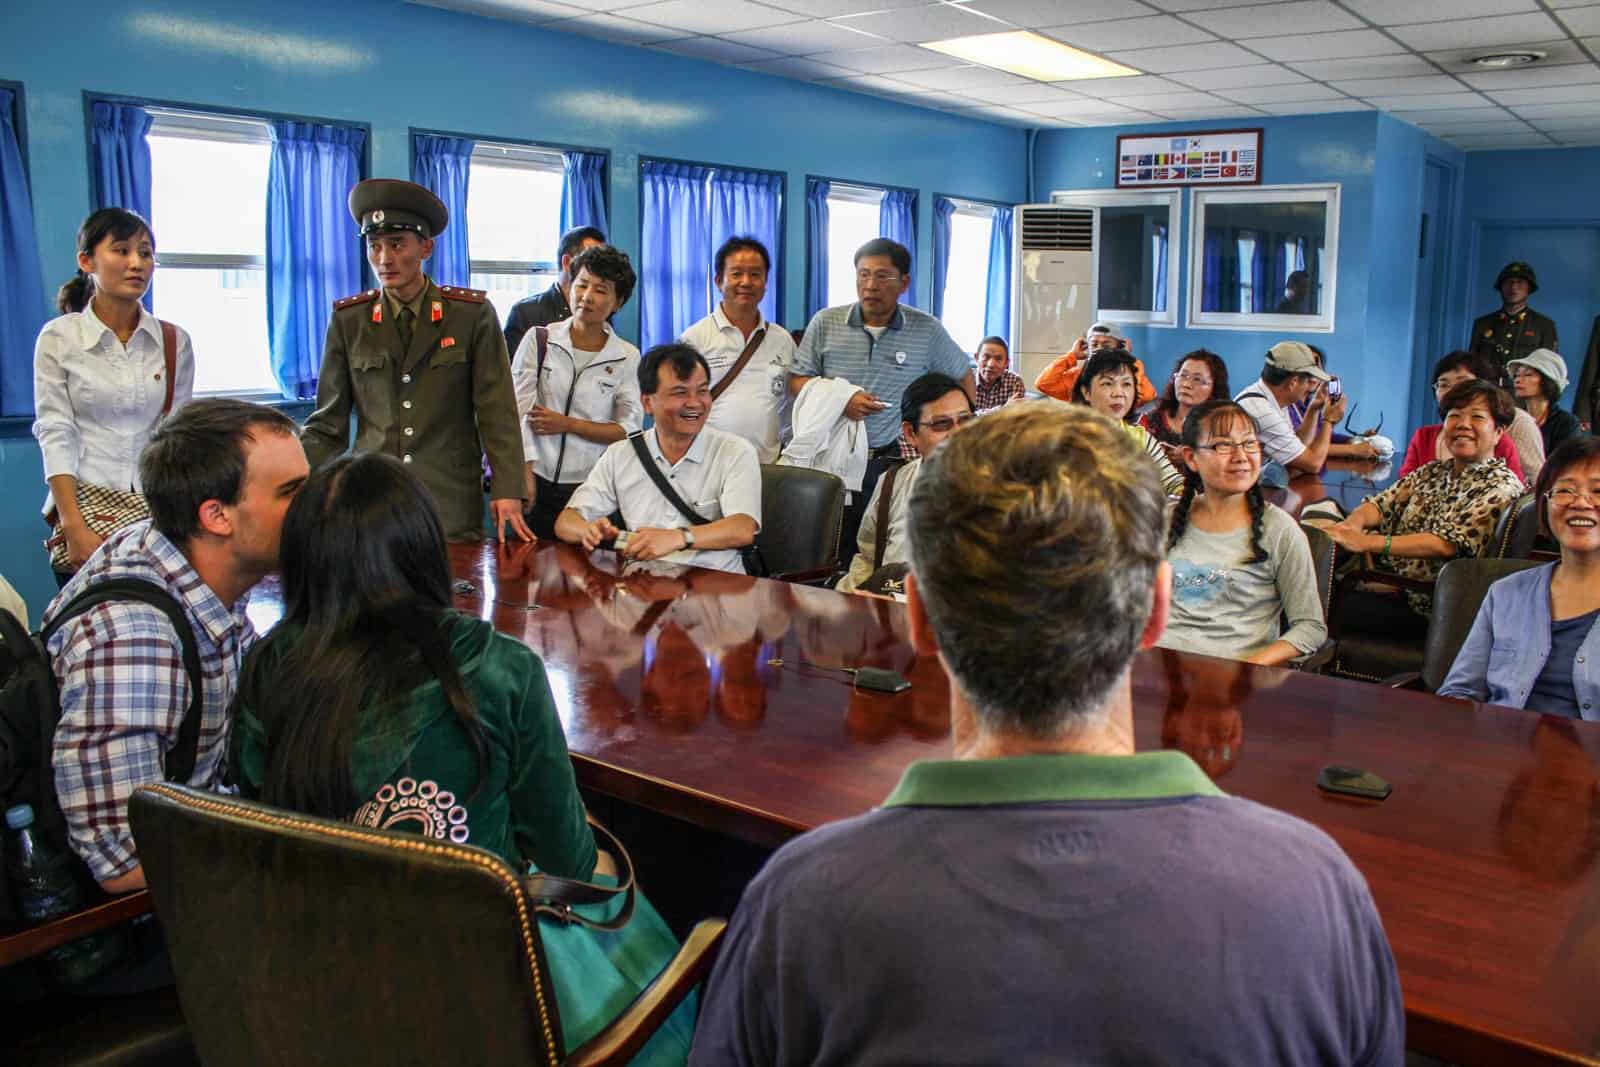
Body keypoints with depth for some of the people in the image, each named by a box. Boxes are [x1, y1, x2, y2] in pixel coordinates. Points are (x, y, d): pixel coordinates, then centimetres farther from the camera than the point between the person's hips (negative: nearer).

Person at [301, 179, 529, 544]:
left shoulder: (473, 314, -1)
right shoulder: (348, 320, 4)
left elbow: (497, 413, -3)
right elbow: (328, 423, 5)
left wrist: (507, 492, -12)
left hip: (452, 504, -1)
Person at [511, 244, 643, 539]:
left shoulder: (627, 357, 4)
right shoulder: (538, 339, 4)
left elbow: (629, 428, 0)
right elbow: (518, 410, -3)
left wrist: (567, 424, -9)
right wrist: (525, 476, -12)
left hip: (592, 490, 0)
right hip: (538, 483, 0)